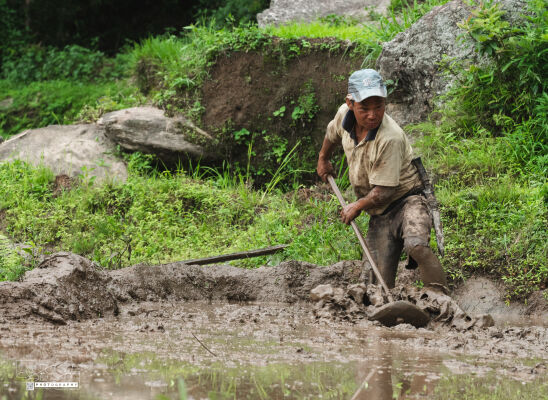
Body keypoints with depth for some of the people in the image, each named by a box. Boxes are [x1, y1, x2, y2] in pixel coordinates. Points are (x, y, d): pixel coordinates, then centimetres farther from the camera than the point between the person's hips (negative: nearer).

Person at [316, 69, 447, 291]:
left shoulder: (390, 139, -26)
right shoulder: (345, 114, -4)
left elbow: (383, 191, -20)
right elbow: (333, 133, 24)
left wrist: (357, 206, -3)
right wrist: (323, 159, 39)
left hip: (407, 201, -7)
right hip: (379, 215, 7)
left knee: (416, 245, -37)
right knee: (380, 281, -2)